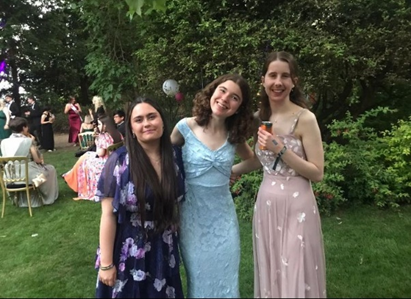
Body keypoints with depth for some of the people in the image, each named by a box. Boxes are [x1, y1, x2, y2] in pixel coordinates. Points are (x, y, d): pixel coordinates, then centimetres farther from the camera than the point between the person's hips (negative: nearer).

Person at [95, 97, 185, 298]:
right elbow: (108, 215, -14)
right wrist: (106, 264, -13)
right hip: (128, 251, -3)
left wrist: (175, 236, 9)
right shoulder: (119, 161, -16)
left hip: (165, 250, 4)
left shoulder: (175, 157, -6)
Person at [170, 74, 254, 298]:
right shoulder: (186, 127, -11)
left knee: (225, 277, 13)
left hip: (223, 213, 3)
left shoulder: (235, 135, -2)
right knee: (199, 277, 14)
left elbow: (252, 159, 17)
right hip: (193, 213, -2)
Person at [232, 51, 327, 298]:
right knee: (270, 272, 18)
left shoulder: (305, 119, -12)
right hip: (266, 203, 5)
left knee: (295, 277, 8)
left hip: (296, 206, -5)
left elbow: (317, 173, -13)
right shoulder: (261, 116, 4)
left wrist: (282, 150, -22)